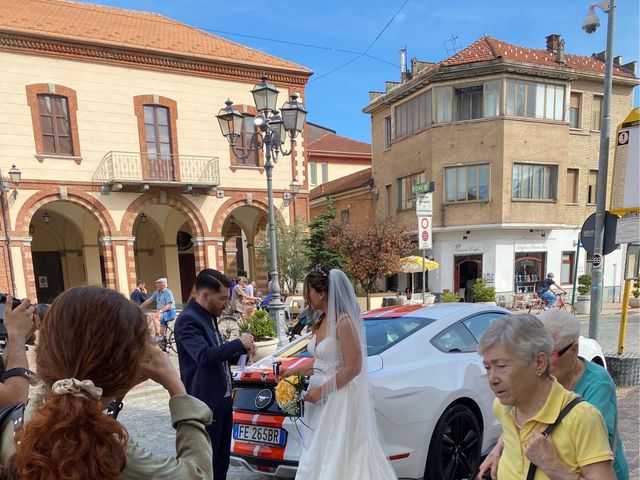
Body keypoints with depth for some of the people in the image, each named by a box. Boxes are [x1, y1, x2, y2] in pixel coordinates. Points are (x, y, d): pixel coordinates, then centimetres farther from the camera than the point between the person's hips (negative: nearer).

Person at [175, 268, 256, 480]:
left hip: (223, 400, 9)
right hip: (206, 404, -9)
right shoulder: (187, 320, -19)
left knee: (221, 462, 19)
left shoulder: (208, 317, 11)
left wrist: (242, 350, 2)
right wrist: (238, 343, -20)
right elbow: (204, 356, -31)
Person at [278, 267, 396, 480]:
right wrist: (295, 370, 11)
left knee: (340, 459, 4)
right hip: (321, 397, 8)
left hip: (340, 399, -8)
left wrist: (321, 390, -17)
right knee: (319, 458, 17)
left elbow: (353, 368, -20)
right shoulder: (321, 322, 6)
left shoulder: (344, 322, -19)